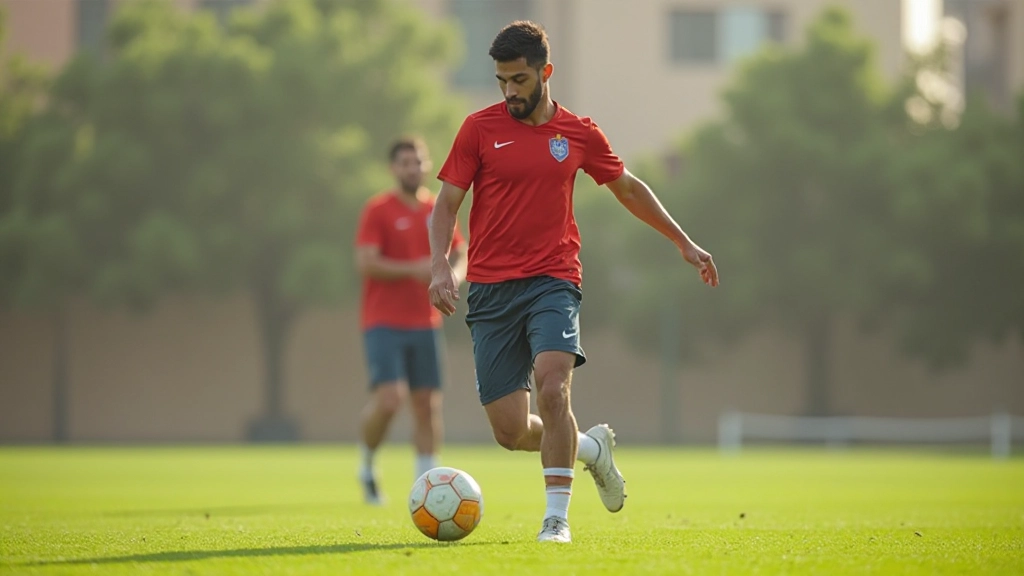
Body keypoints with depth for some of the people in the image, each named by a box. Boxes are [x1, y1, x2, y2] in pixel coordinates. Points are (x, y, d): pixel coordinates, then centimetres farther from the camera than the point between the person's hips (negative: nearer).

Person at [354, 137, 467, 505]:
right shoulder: (378, 210, -5)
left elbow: (462, 255, 17)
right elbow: (365, 263, -14)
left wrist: (455, 273, -7)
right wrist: (413, 270, -23)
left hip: (425, 323, 5)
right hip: (384, 324, -5)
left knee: (428, 404, 1)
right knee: (389, 398, -17)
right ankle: (367, 465, 8)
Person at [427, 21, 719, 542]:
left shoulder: (578, 133, 7)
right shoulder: (479, 128, 3)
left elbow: (628, 187, 22)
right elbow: (446, 203, 3)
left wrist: (684, 243, 26)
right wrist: (440, 266, -14)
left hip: (553, 281, -1)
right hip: (491, 288, 1)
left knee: (551, 384, -27)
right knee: (510, 431, -2)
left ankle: (556, 518, -20)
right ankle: (591, 446, 29)